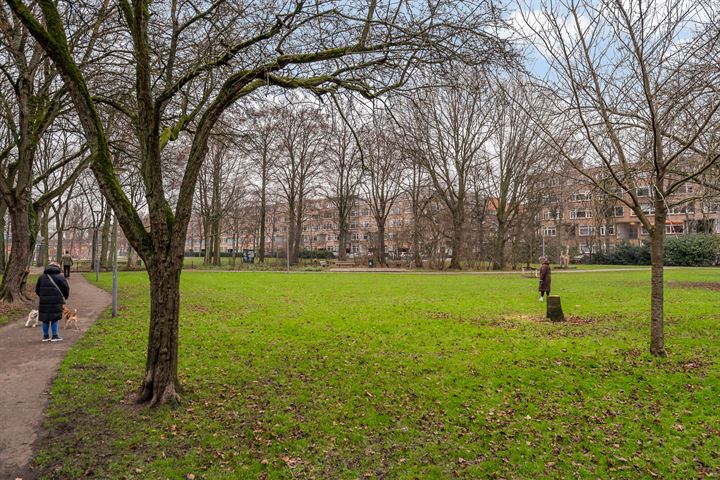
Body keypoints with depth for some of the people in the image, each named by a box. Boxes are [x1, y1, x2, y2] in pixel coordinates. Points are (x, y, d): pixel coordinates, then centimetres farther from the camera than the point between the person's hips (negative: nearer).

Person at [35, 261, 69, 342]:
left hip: (44, 302, 4)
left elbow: (37, 289, 17)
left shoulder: (41, 277, 11)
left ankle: (45, 336, 17)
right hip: (56, 302, -4)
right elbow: (66, 288, -3)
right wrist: (64, 297, 15)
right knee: (54, 319, 2)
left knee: (45, 320, 11)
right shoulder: (60, 277, -3)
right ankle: (54, 336, 3)